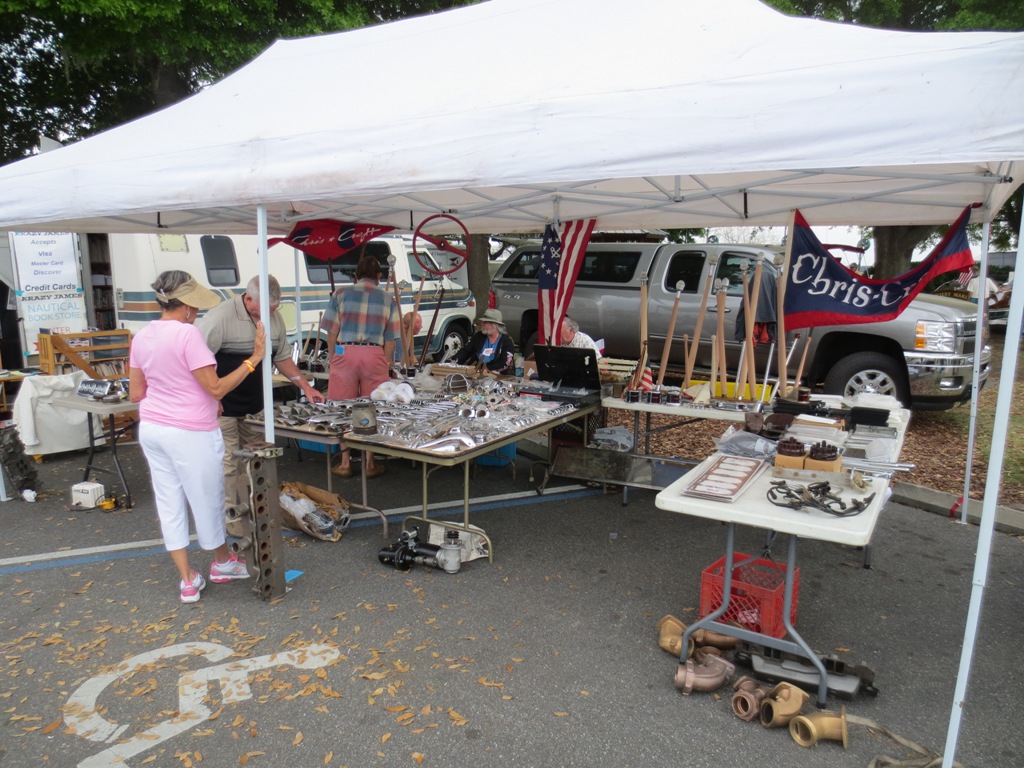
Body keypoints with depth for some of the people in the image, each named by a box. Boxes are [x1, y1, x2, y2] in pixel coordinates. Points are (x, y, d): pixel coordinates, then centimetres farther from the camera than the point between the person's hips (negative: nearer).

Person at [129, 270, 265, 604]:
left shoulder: (142, 337, 4)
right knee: (207, 499, 12)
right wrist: (253, 359, -15)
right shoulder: (187, 333, -18)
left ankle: (187, 580, 21)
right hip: (190, 433, -7)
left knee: (169, 504, 12)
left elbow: (135, 393, 10)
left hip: (151, 428, 7)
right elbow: (216, 389, -18)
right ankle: (223, 563, 33)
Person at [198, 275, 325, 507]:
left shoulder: (275, 318, 4)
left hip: (255, 407, 7)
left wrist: (305, 387, 7)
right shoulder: (221, 317, -17)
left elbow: (282, 357, 15)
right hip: (222, 408, -7)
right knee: (227, 464, -3)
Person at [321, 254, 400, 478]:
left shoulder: (341, 294, 6)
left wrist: (332, 360, 12)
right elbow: (390, 340, 8)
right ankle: (370, 463, 12)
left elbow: (332, 332, 4)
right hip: (374, 355, 0)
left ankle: (345, 463, 13)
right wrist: (387, 365, 17)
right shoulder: (388, 299, 9)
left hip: (344, 353, 0)